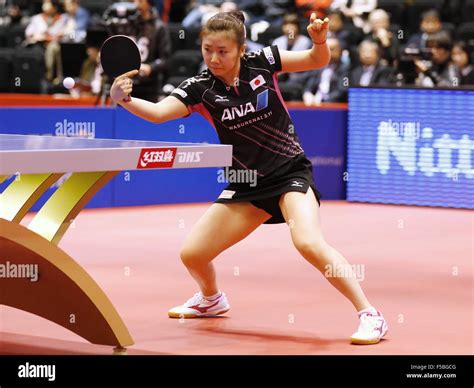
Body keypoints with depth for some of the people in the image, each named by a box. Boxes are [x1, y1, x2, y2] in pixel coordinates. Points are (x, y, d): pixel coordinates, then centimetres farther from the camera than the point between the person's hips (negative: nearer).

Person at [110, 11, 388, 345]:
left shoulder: (260, 63, -10)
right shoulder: (200, 88, -8)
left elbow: (318, 61, -1)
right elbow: (157, 112, -21)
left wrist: (320, 39, -23)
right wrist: (124, 98, -39)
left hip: (290, 172, -4)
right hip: (245, 183, 4)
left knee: (309, 244, -30)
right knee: (192, 254, 3)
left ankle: (370, 315, -19)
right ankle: (212, 300, 39)